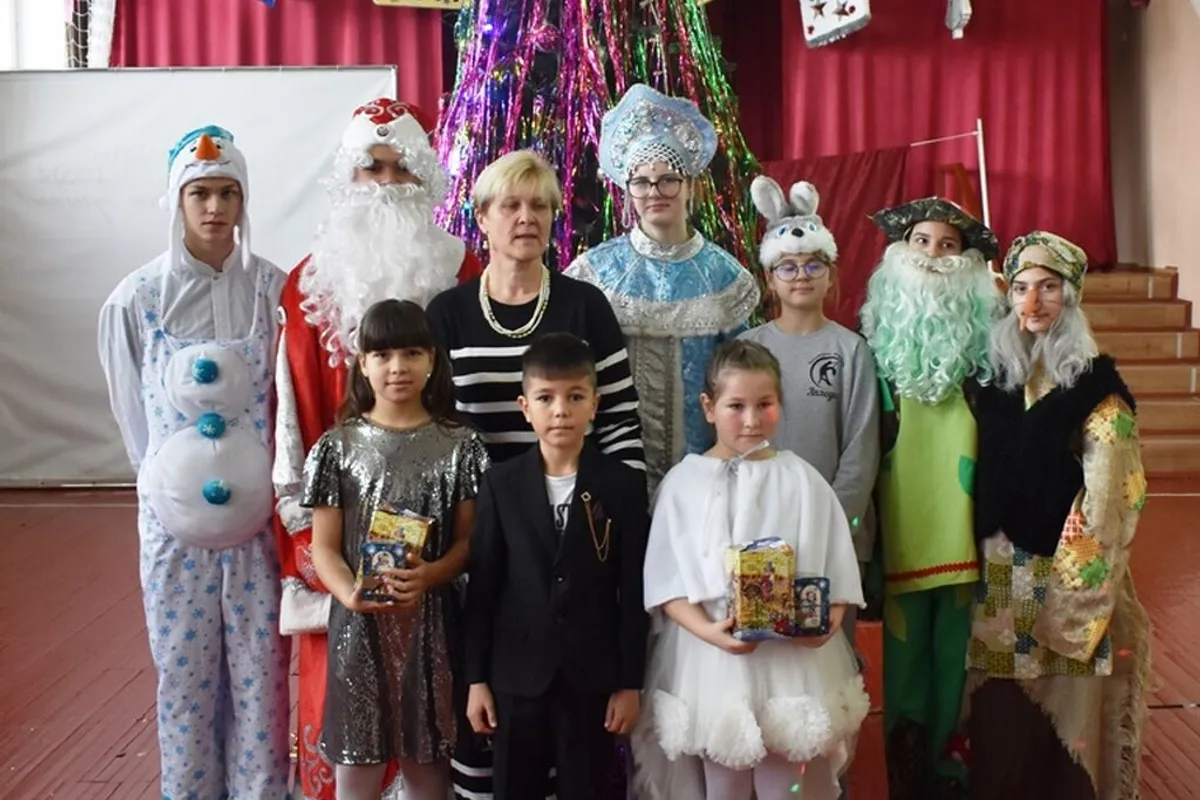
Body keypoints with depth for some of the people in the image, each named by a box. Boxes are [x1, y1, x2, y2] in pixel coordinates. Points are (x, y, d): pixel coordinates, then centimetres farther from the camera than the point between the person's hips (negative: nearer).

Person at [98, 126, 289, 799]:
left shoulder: (274, 290, -2)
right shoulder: (138, 298, -2)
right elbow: (133, 412, 8)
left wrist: (266, 481, 1)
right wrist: (169, 477, 7)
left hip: (259, 508, 0)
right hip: (177, 510, 0)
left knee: (261, 662, 6)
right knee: (185, 664, 10)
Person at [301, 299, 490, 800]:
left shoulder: (459, 446, 1)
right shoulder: (338, 447, 0)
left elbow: (469, 540, -1)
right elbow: (324, 547, -2)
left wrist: (430, 576, -20)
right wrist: (351, 594, -21)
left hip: (432, 622, 0)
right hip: (358, 624, 0)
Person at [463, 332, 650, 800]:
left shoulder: (624, 485, -2)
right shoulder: (501, 484, 1)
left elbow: (634, 591, -2)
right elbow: (482, 586, 1)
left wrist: (629, 682, -3)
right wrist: (477, 678, 0)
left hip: (593, 677, -1)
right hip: (517, 675, 1)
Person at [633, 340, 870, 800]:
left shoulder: (801, 480, 1)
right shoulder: (683, 482, -1)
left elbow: (836, 571, 2)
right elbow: (666, 582, -4)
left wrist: (827, 621, -17)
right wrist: (709, 630, -19)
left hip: (794, 656, 0)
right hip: (710, 658, 0)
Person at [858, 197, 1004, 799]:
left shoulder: (982, 333, 4)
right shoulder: (880, 333, 5)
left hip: (964, 525, 0)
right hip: (903, 525, 0)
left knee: (955, 651, 6)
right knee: (905, 648, 6)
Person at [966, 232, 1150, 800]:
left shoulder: (1096, 386, -5)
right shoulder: (994, 375, 8)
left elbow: (1108, 492, -9)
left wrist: (1072, 574, -12)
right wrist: (977, 556, 7)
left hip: (1068, 572, -4)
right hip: (999, 573, 4)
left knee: (1065, 710, 4)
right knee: (999, 714, 10)